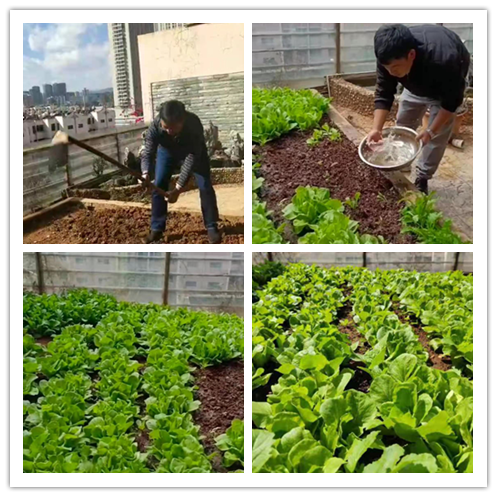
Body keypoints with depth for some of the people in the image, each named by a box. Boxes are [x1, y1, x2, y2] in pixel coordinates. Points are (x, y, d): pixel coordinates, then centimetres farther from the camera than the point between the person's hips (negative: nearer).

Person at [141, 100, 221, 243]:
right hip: (167, 150, 2)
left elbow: (191, 159, -41)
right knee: (158, 186, -4)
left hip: (193, 150, -2)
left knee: (205, 186, -9)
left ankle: (212, 227, 3)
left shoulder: (193, 124, -43)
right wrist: (145, 173, -55)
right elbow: (148, 152, -33)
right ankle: (156, 229, 7)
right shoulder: (155, 125, -37)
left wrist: (178, 188, -45)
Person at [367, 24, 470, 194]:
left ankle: (422, 178, 8)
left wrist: (431, 131, -34)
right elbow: (383, 94, -26)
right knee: (403, 125, 10)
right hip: (416, 83, 5)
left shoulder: (443, 61, -46)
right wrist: (376, 129, -37)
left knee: (439, 134, -6)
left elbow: (452, 100, -32)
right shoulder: (389, 56, -34)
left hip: (447, 86, -4)